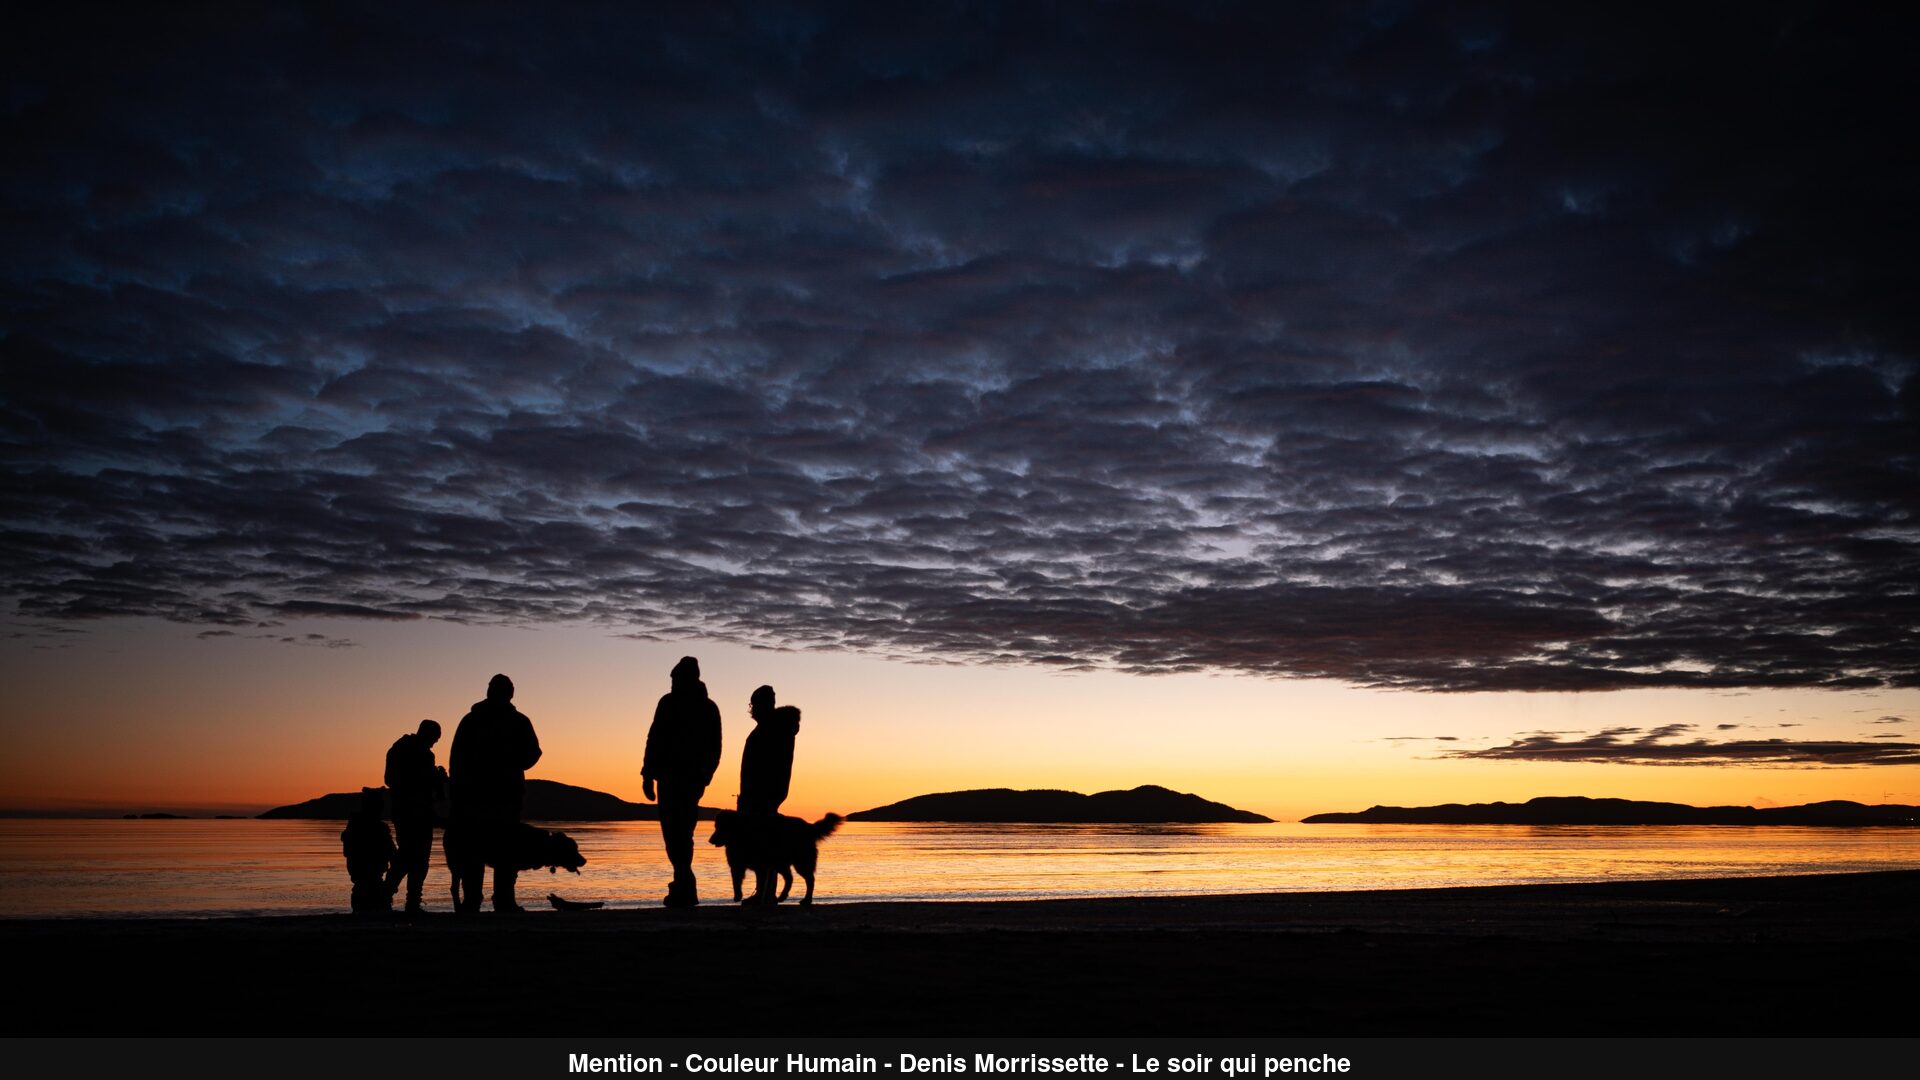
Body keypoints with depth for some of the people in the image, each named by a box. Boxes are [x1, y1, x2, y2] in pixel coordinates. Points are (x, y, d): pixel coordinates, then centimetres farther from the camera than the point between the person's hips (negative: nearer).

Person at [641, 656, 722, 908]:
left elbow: (655, 739, -11)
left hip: (671, 776, -6)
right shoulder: (710, 707, 15)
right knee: (684, 831, 16)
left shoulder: (669, 702, -4)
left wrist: (647, 775, -9)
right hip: (695, 780, 6)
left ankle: (685, 888, -17)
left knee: (672, 830, -6)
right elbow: (715, 748, 16)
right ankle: (683, 887, 19)